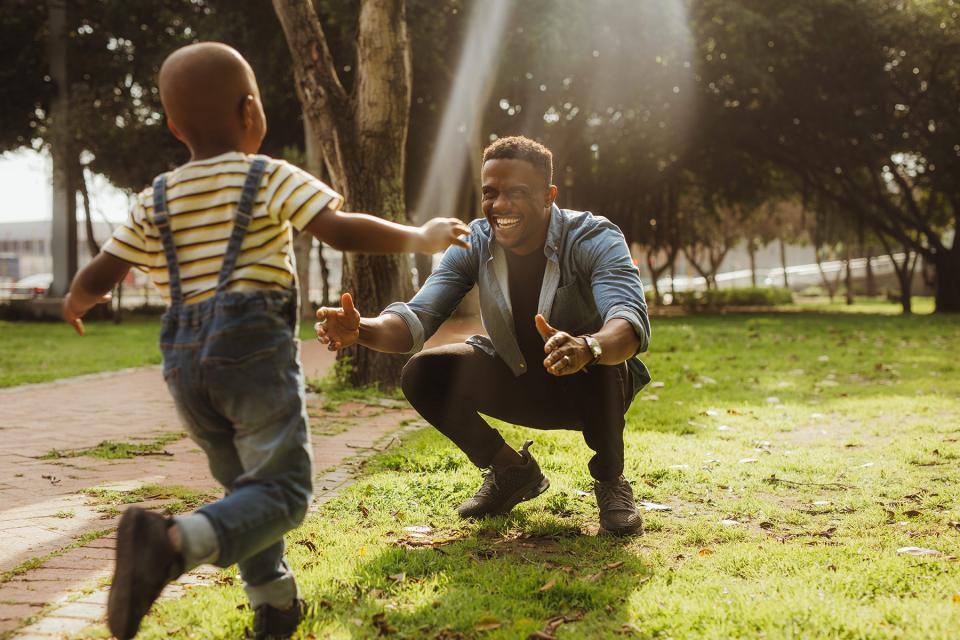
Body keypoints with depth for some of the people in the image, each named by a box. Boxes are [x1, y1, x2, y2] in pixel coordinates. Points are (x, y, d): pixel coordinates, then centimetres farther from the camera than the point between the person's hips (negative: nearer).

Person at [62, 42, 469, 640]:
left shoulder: (156, 201, 12)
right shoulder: (270, 178, -2)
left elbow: (96, 278, 14)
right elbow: (341, 230, -14)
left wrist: (77, 302, 37)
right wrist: (421, 237, -2)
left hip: (186, 360, 6)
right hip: (254, 348, -6)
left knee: (246, 486, 21)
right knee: (282, 490, -8)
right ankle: (174, 542, -31)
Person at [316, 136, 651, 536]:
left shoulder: (594, 240, -25)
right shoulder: (475, 243, -13)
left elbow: (632, 322, -42)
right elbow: (418, 318, -21)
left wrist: (586, 348, -66)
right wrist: (362, 329, -45)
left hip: (594, 386, -4)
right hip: (518, 382, 4)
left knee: (593, 360, -38)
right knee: (423, 374, -17)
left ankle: (610, 480, -7)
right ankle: (512, 472, 7)